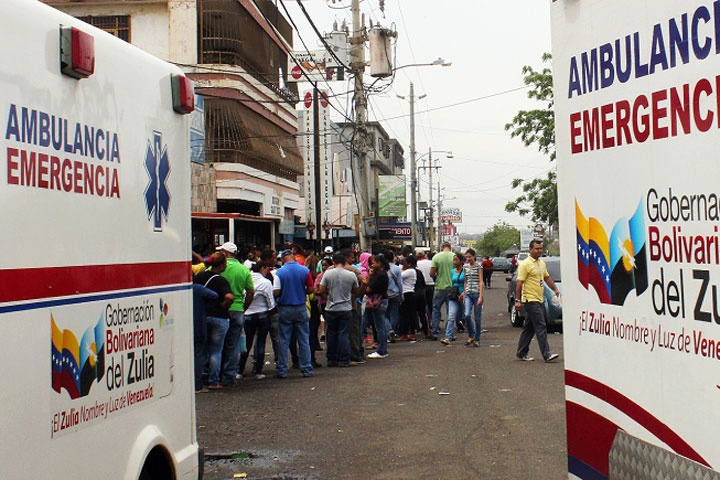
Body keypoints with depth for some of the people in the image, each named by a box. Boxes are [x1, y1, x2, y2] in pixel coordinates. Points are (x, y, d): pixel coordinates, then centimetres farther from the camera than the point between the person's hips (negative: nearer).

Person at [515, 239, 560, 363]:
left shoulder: (542, 263, 15)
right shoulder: (525, 264, -11)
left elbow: (547, 278, 27)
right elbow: (519, 283, -14)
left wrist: (556, 289, 17)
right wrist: (517, 300, -17)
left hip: (539, 300, 9)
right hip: (530, 300, -9)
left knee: (529, 328, 12)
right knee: (541, 327, -12)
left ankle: (522, 353, 19)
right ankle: (546, 354, -13)